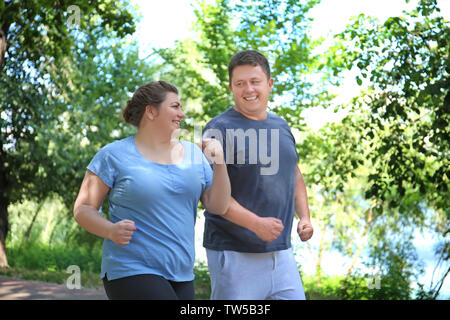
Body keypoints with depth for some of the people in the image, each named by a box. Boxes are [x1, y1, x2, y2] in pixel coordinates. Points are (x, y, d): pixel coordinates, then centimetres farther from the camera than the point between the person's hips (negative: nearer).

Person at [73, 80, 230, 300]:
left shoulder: (192, 153, 10)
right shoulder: (114, 155, -3)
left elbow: (218, 207, 6)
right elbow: (82, 209, -2)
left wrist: (219, 164, -7)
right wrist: (111, 230, -21)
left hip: (181, 276, 6)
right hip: (131, 272, -6)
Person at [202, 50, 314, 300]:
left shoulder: (281, 126, 13)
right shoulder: (220, 129, -9)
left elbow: (294, 174, 27)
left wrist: (304, 216, 12)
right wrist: (256, 224, -23)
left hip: (281, 251, 7)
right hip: (234, 253, -6)